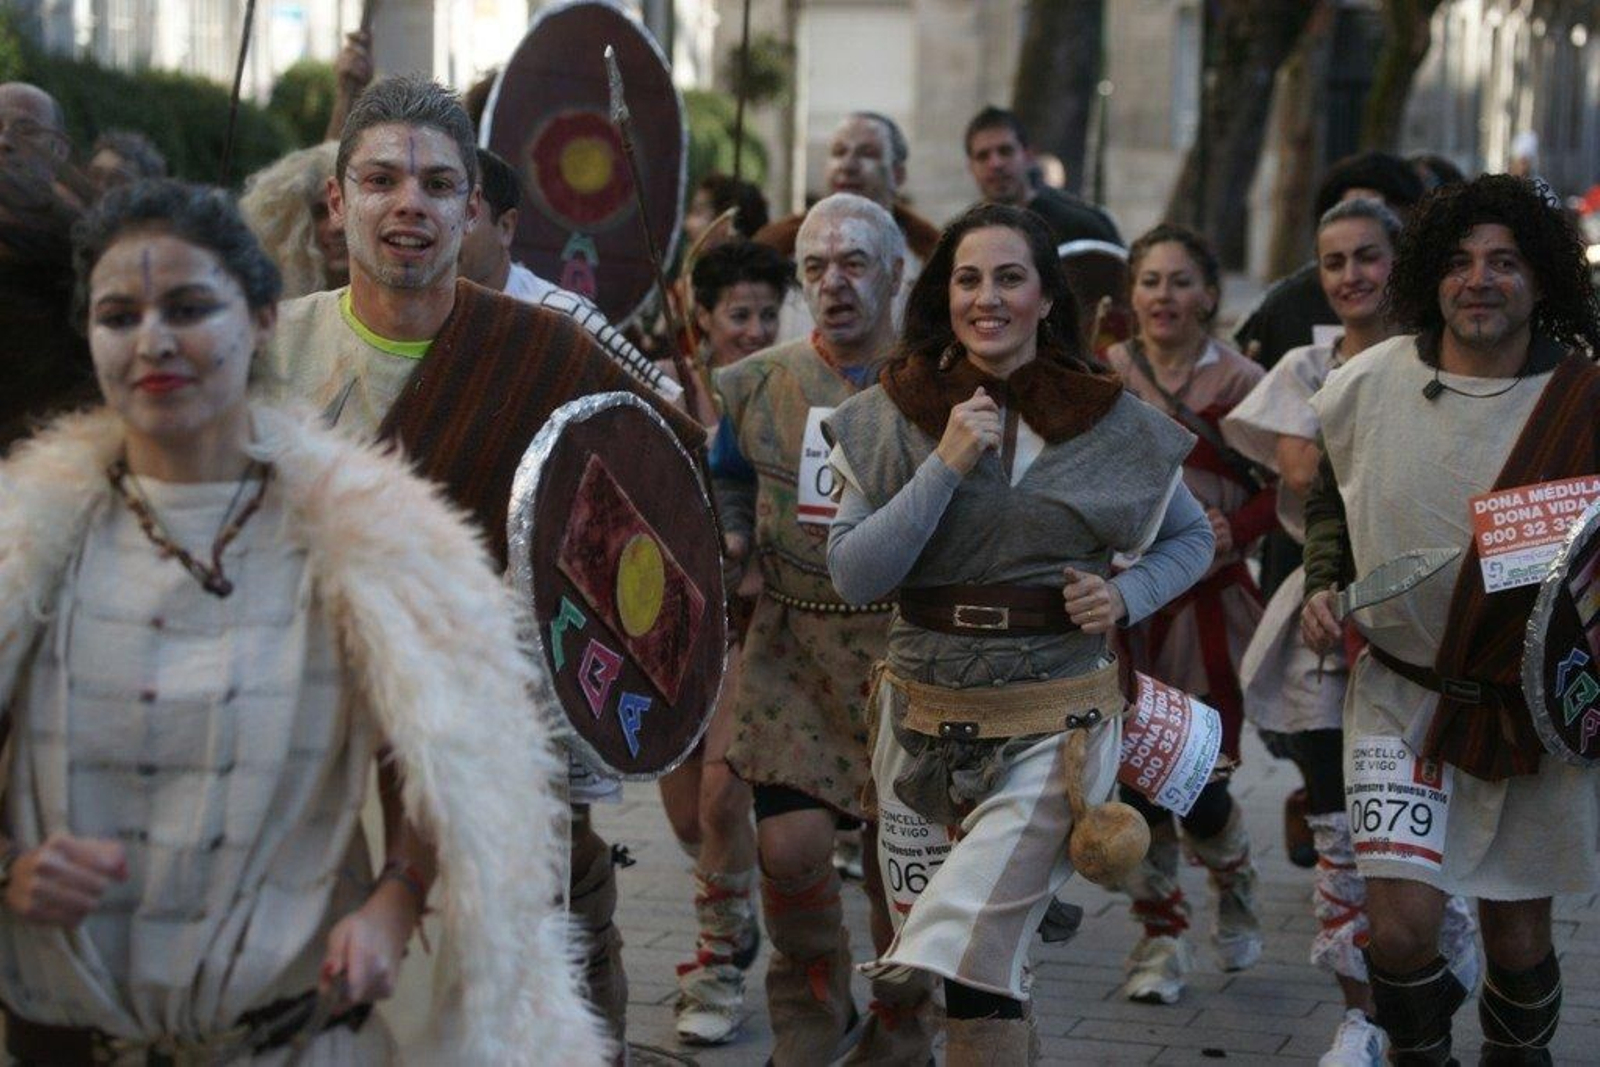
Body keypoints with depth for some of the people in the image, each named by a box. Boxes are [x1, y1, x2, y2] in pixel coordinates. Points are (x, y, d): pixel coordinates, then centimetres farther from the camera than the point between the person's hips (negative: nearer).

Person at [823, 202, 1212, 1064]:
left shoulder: (1110, 420, 0)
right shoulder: (891, 415, 2)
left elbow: (1191, 538, 14)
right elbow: (852, 575, -7)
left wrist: (1127, 596, -5)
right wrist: (947, 465, -14)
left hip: (1054, 722, -2)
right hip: (924, 714, 2)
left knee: (963, 964, -15)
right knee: (982, 984, 9)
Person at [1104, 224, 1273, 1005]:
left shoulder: (1241, 383, -1)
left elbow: (1279, 488, 2)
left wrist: (1235, 532, -16)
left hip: (1210, 602, -2)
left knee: (1201, 787, -3)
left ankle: (1234, 884, 32)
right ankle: (1160, 935, 18)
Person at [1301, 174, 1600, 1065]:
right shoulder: (1367, 386, -3)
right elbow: (1329, 497, 17)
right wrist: (1323, 581, 2)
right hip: (1401, 694, 1)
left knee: (1519, 938, 10)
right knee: (1402, 928, -9)